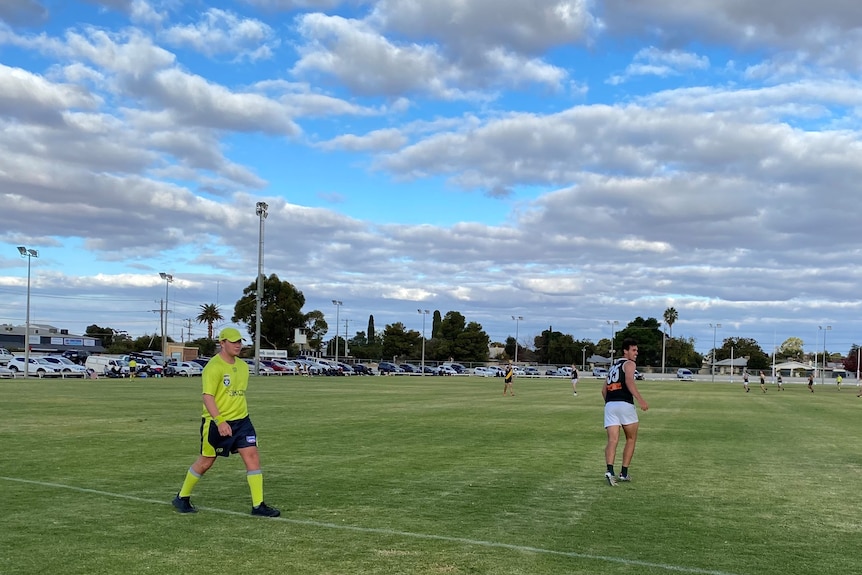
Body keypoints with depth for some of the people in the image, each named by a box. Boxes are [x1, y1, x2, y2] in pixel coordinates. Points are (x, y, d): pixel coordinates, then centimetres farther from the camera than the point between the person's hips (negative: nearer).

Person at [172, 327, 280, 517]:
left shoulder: (243, 366, 9)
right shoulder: (213, 367, -14)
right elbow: (207, 396, -21)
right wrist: (220, 421, -29)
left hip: (241, 420, 6)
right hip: (216, 422, -6)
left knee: (253, 456, -7)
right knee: (206, 461, 7)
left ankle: (258, 505, -4)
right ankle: (182, 498, 30)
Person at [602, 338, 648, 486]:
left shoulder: (613, 366, 27)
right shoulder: (629, 363, 3)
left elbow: (604, 390, 27)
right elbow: (629, 381, -17)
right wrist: (640, 399, -26)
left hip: (609, 405, 6)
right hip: (625, 404, -6)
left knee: (612, 440, -6)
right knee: (631, 439, 13)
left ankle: (610, 470, -27)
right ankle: (624, 473, 13)